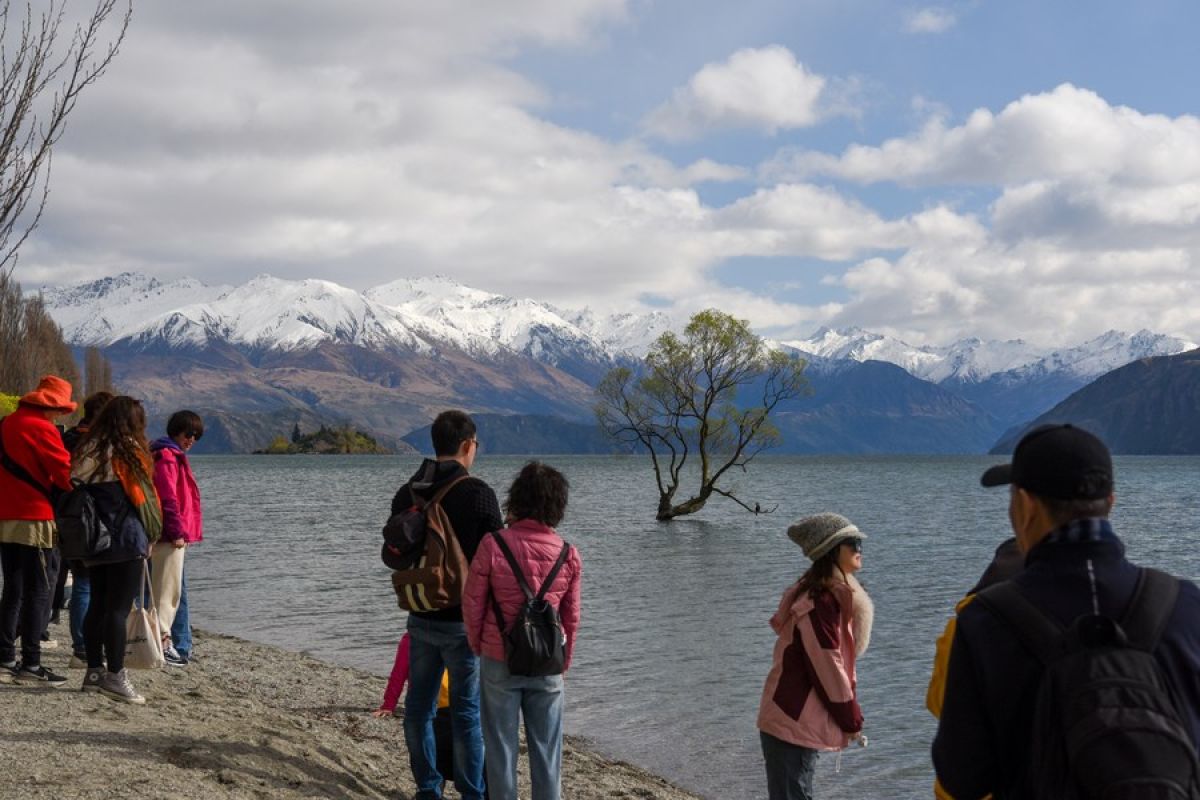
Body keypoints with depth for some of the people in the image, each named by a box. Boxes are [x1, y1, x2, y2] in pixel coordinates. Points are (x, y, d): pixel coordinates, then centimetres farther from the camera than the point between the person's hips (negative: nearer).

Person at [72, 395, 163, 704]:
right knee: (119, 608, -5)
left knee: (97, 606, 12)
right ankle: (114, 676, -5)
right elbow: (141, 498, -6)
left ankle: (94, 671, 18)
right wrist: (148, 539, 3)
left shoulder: (87, 450, 10)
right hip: (125, 541, -7)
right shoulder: (128, 450, -7)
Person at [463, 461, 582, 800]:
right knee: (546, 747, 12)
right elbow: (571, 617, 3)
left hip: (499, 661, -2)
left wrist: (477, 647, 11)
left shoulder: (493, 545, -15)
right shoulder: (569, 554, -6)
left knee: (501, 746, 10)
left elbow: (472, 604, -7)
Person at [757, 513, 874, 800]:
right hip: (793, 723, -10)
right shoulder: (820, 602, -20)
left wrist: (849, 717, 14)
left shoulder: (836, 596, 12)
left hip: (796, 720, 10)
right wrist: (852, 720, -8)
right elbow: (828, 669, -18)